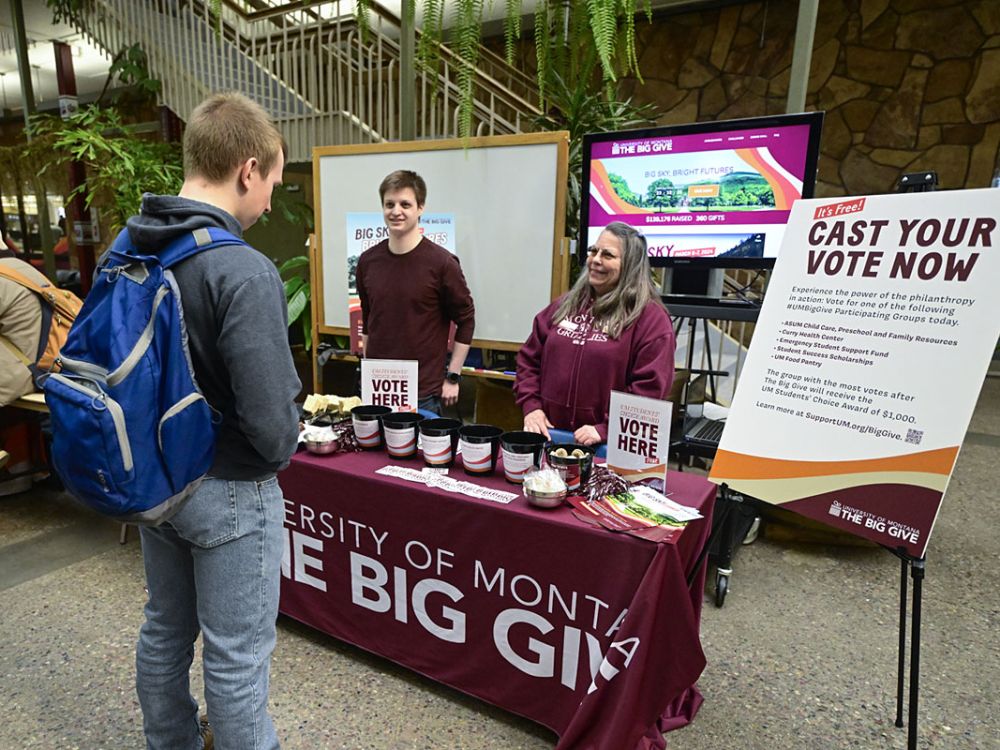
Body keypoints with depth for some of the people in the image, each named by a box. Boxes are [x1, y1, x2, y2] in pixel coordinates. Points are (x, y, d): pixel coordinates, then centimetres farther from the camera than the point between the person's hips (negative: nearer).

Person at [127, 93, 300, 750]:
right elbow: (271, 421, -28)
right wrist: (278, 453, -6)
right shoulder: (243, 272, -26)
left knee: (164, 631, 26)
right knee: (236, 659, 10)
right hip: (229, 492, -8)